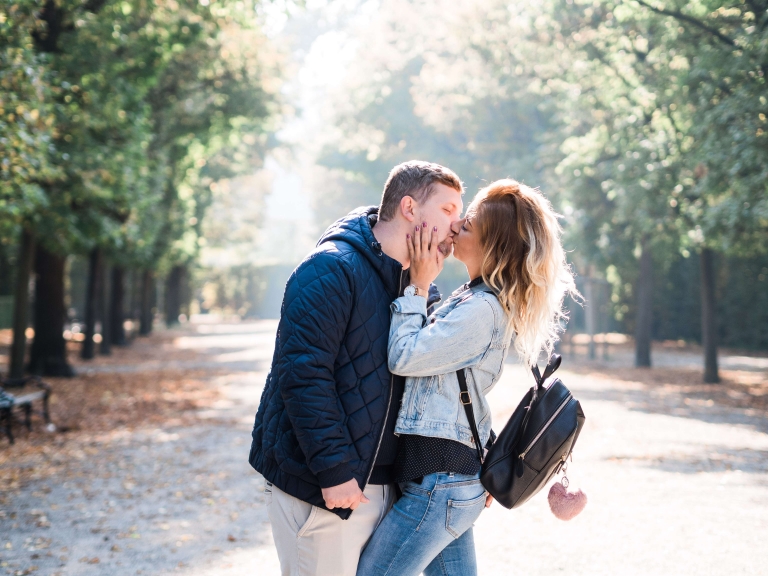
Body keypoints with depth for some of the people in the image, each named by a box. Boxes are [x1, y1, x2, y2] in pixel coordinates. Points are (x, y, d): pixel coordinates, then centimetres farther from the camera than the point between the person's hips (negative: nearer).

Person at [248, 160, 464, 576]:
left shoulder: (422, 288, 13)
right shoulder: (332, 269, -14)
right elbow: (303, 373, -22)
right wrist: (335, 470, -23)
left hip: (384, 486, 8)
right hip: (322, 488, -8)